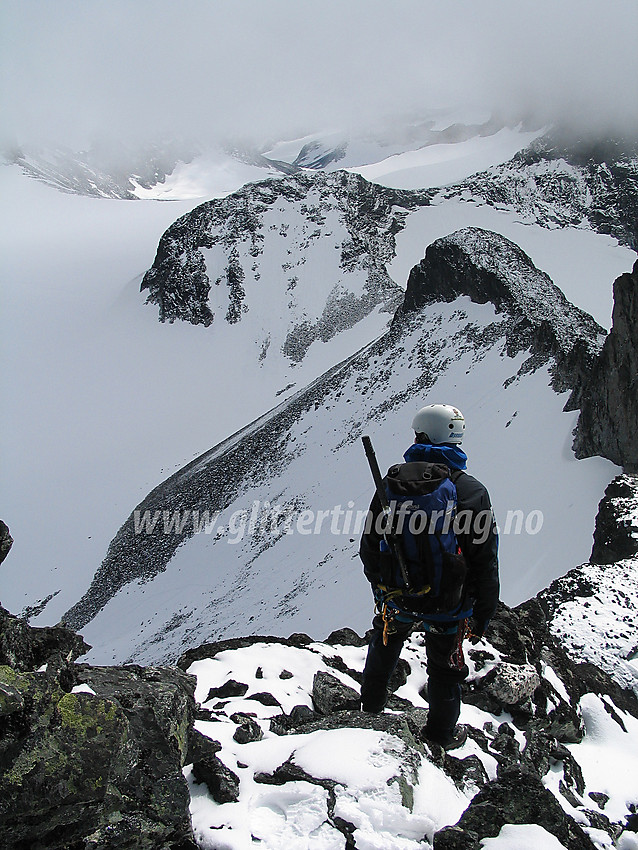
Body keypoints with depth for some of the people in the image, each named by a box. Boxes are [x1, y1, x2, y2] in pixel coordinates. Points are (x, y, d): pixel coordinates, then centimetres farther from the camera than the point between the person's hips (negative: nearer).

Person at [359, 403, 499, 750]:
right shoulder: (472, 491, -19)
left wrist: (377, 582, 17)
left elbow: (370, 545, -2)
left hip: (396, 594, 2)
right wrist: (482, 615, -1)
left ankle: (372, 702, 54)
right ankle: (441, 734, 41)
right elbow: (485, 563, -15)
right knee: (445, 669, 21)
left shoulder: (393, 481, -13)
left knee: (385, 644, 30)